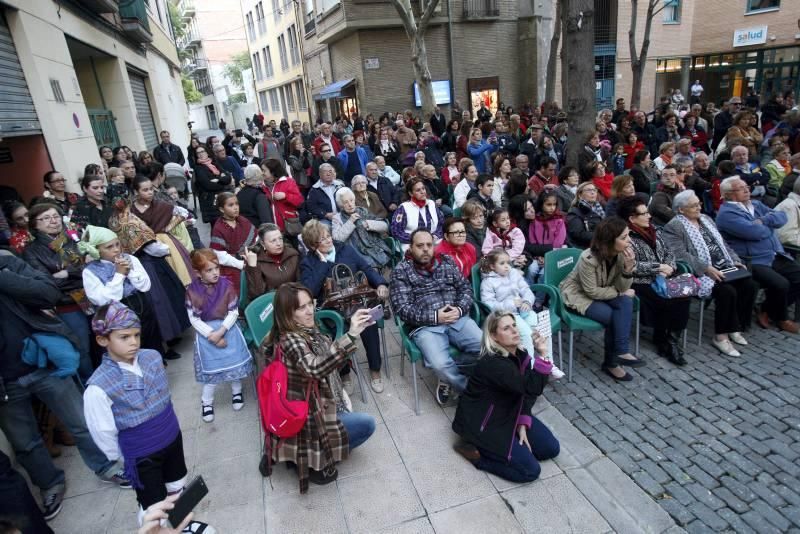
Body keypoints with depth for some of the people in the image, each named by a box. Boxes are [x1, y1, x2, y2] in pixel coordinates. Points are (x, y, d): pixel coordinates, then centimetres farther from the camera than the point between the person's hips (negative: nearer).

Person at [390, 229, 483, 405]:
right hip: (425, 326, -4)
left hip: (458, 319, 4)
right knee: (440, 364, -29)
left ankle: (448, 376, 0)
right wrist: (434, 317, -15)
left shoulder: (447, 261, 13)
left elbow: (465, 288, 14)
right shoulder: (401, 271, 1)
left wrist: (460, 309, -7)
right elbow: (402, 309, -6)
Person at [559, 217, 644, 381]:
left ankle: (619, 352, -18)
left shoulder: (621, 254, -11)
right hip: (578, 295, -6)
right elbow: (592, 292, -22)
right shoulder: (588, 258, -29)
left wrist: (628, 267, -27)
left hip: (600, 292, 6)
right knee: (613, 317, -24)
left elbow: (621, 288, -10)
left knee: (626, 303, -23)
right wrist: (620, 293, -15)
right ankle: (612, 361, -7)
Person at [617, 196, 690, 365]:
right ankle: (663, 341, 0)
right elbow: (632, 266, -20)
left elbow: (668, 252, 17)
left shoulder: (653, 231, 14)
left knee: (684, 297, -18)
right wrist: (659, 267, -13)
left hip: (661, 280, 7)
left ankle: (672, 338, -3)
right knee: (671, 302, -23)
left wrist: (668, 268, -4)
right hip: (641, 285, -7)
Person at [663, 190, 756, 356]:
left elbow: (722, 244, 21)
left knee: (750, 285, -11)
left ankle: (736, 327, 5)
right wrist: (707, 269, -24)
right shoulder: (674, 226, -8)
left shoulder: (706, 219, 19)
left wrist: (735, 260, 5)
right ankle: (721, 336, -10)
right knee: (728, 291, -27)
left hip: (724, 268, 8)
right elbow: (681, 256, -18)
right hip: (701, 273, -8)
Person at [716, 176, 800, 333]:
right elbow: (755, 232, -22)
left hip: (776, 256, 9)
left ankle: (768, 310, 15)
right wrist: (771, 226, -1)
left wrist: (764, 220, -11)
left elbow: (782, 216, 7)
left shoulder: (756, 204, 17)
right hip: (752, 262, -9)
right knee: (781, 284, -25)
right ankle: (780, 318, 5)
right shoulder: (726, 214, -12)